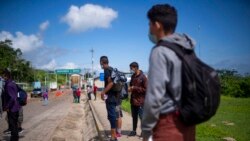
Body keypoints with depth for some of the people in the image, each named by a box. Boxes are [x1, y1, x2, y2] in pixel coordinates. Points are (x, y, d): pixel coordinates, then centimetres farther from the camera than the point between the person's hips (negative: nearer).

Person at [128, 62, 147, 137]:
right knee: (134, 117, 15)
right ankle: (134, 131, 27)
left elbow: (146, 89, -15)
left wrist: (135, 88, -17)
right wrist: (130, 88, 2)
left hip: (140, 101, -7)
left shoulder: (143, 77, -11)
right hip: (133, 100, 7)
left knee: (142, 117, 0)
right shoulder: (133, 76, 11)